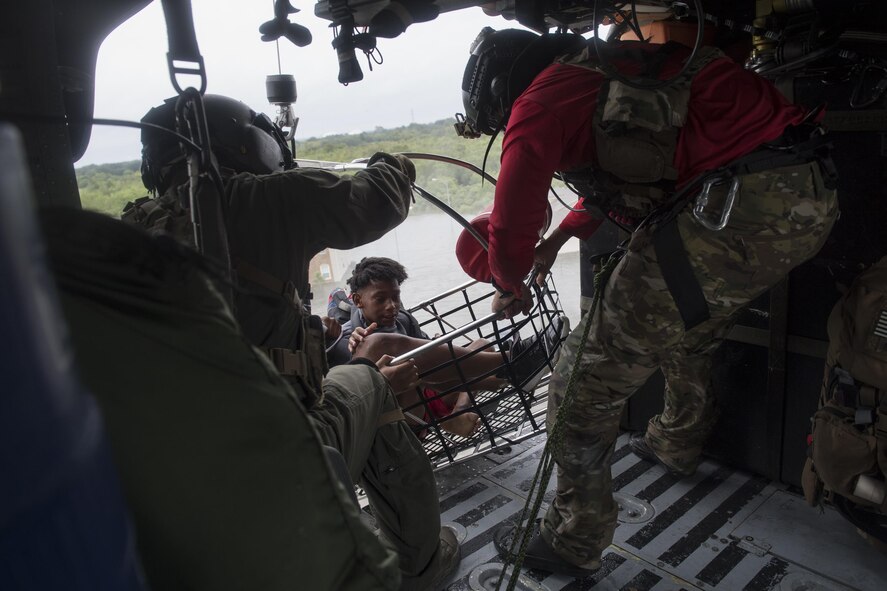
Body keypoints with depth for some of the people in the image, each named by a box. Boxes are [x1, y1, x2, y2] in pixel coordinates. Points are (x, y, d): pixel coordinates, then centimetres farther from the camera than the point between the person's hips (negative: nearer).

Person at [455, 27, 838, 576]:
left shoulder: (537, 103, -3)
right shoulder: (603, 68, 24)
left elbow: (511, 230, -4)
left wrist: (510, 286, 17)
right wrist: (559, 237, 41)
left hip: (738, 210, -10)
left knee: (588, 379, -1)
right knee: (692, 320, 34)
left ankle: (574, 543, 17)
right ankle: (679, 442, 58)